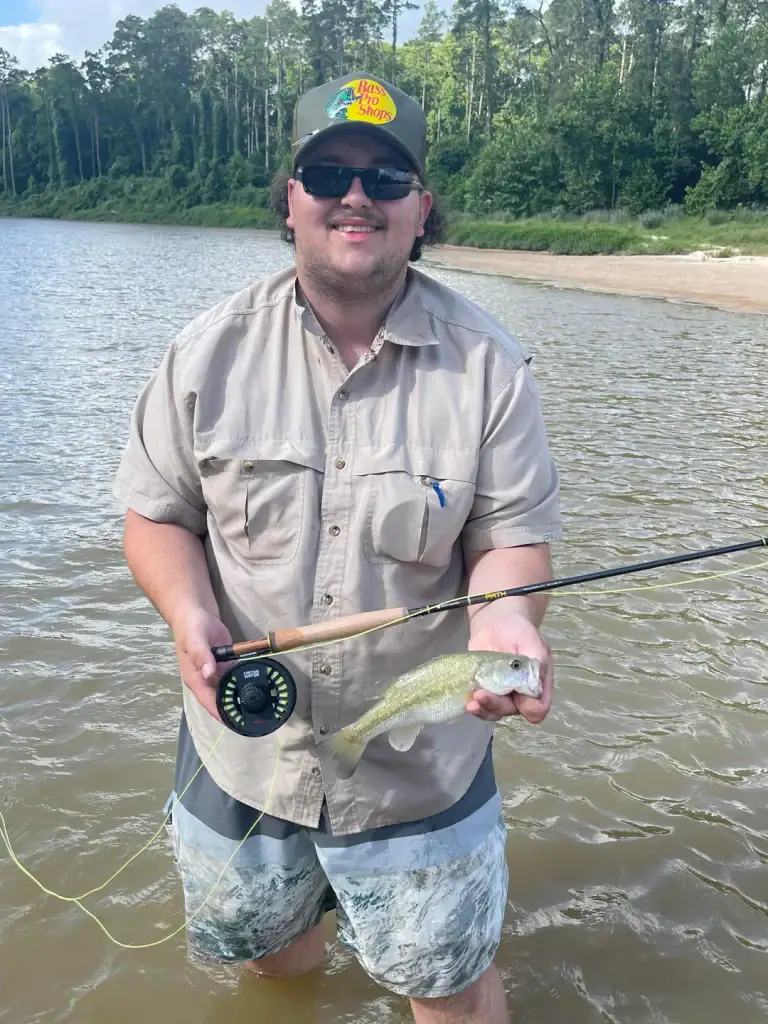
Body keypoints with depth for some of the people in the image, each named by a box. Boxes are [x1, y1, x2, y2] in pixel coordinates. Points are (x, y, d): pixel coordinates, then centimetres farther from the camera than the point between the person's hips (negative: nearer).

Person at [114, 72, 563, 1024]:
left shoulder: (486, 364, -10)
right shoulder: (210, 352, -6)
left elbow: (514, 534, -8)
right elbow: (156, 514, -1)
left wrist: (504, 618, -30)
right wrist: (192, 617, -20)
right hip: (241, 744, 2)